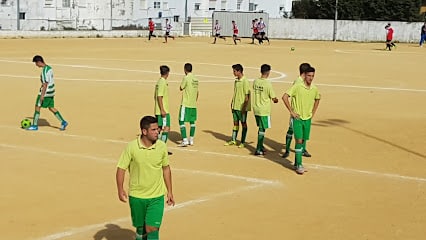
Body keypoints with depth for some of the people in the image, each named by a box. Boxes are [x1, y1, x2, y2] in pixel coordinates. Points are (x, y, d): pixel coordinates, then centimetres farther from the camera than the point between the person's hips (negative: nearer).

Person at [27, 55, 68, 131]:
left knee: (37, 107, 1)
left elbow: (45, 84, -22)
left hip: (46, 92, -9)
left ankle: (35, 125, 8)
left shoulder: (44, 71, -19)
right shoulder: (49, 68, 10)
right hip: (51, 92, 9)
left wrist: (42, 95, -21)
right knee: (51, 108, 13)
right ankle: (63, 122, 8)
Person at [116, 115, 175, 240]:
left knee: (152, 229, -10)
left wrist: (169, 191, 10)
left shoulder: (162, 146, -5)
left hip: (157, 197, 1)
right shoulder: (131, 147, -12)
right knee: (141, 228, 12)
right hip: (136, 196, 0)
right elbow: (121, 169, -5)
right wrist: (120, 190, -17)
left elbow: (166, 168, 8)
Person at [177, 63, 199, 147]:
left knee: (181, 121, -4)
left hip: (186, 104, -7)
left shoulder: (186, 78, -14)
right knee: (192, 122, 14)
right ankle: (191, 140, 18)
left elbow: (181, 88, -4)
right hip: (193, 104, 7)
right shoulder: (195, 79, 8)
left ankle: (185, 140, -11)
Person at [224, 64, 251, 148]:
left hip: (242, 107, -7)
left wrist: (244, 107, -18)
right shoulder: (236, 81, 10)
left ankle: (243, 142, 9)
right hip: (235, 106, 8)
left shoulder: (245, 81, -15)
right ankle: (233, 140, 20)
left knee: (243, 123, 3)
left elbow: (247, 95, -16)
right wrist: (232, 103, 15)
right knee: (235, 123, 13)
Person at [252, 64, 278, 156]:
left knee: (261, 128, 21)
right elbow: (273, 98, -11)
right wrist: (276, 100, 13)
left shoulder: (255, 82, 2)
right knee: (262, 129, 0)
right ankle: (258, 150, 1)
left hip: (256, 109, 6)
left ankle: (261, 146, 31)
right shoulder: (268, 83, -17)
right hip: (264, 110, -6)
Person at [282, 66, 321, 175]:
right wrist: (291, 112, -14)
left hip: (308, 119, 5)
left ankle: (296, 162, 23)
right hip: (297, 118, -5)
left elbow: (317, 100, 24)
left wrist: (313, 113, 14)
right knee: (299, 140, -9)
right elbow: (285, 97, -15)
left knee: (303, 141, 10)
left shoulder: (315, 89, 3)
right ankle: (299, 165, -5)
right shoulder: (297, 87, -13)